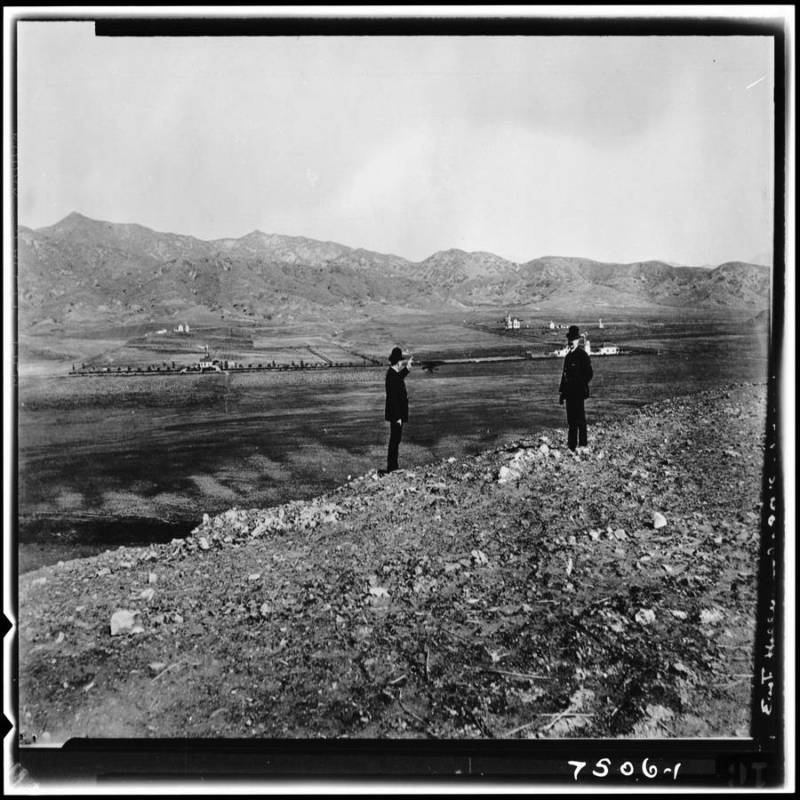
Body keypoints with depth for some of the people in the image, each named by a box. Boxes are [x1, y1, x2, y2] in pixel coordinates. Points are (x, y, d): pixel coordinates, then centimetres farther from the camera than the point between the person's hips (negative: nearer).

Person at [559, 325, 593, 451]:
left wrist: (580, 385, -15)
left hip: (579, 393, -7)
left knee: (579, 419, -5)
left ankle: (583, 444, 1)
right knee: (571, 420, 11)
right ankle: (572, 445, 17)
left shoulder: (583, 355, -7)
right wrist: (562, 392, 16)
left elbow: (589, 374, -10)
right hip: (569, 393, 7)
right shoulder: (568, 356, 16)